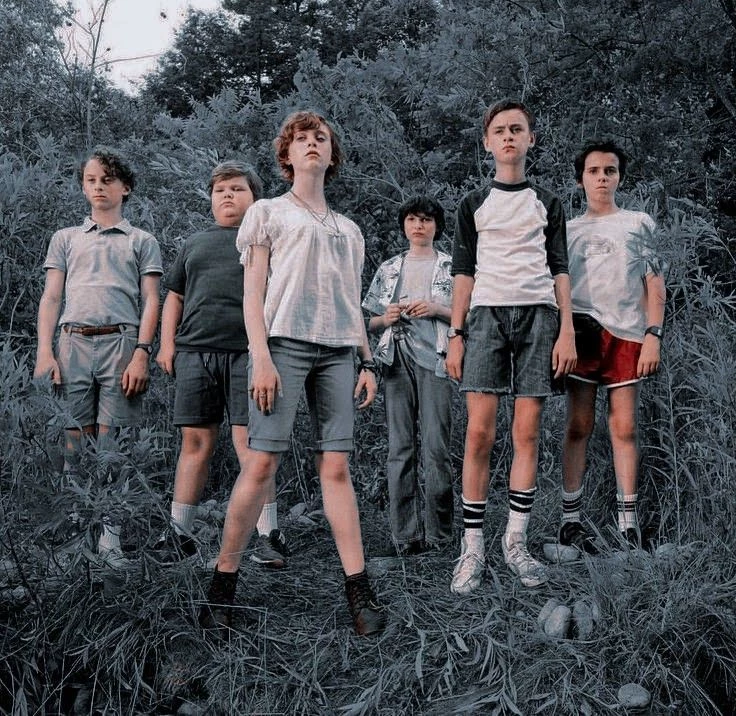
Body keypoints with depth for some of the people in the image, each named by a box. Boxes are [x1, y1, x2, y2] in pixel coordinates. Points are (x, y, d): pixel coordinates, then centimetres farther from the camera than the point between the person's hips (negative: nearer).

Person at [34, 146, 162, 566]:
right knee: (75, 445, -2)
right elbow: (51, 298, 15)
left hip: (121, 343, -2)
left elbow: (150, 301, 6)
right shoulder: (65, 239, 22)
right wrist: (45, 351, 1)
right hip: (72, 343, 2)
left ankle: (111, 536, -4)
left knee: (112, 447, -6)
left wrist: (142, 353, -8)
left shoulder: (142, 242, 15)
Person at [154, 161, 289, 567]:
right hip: (194, 352, 4)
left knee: (250, 443, -9)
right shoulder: (194, 245, 24)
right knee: (195, 442, 5)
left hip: (246, 353, -4)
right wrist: (167, 344, 12)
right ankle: (178, 533, 11)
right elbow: (174, 297, 26)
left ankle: (269, 536, -4)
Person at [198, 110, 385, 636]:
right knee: (262, 462, -10)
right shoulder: (268, 213, 13)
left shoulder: (349, 230, 24)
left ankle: (360, 591, -5)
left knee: (336, 467, -3)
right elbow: (253, 293, 4)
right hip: (284, 342, -3)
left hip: (338, 351, 4)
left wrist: (367, 361, 11)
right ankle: (223, 583, 0)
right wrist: (261, 357, -9)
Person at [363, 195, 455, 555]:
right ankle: (406, 533, -2)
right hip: (397, 358, 3)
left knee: (435, 446, -10)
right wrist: (387, 318, -1)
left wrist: (436, 309, -8)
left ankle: (438, 532, -4)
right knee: (400, 448, -3)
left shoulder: (452, 267, 13)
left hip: (435, 359, -2)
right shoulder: (388, 269, 20)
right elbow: (369, 321, 20)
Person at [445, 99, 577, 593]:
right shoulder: (474, 204, 13)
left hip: (539, 314, 1)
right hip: (487, 313, -1)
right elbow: (464, 273, 10)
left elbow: (559, 270, 10)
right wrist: (456, 334, 1)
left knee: (528, 433, -2)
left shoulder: (547, 204, 15)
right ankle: (473, 548, -4)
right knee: (480, 433, -10)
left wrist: (567, 331, 0)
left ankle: (517, 541, 8)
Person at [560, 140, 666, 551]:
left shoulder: (639, 223, 14)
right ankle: (571, 519, 0)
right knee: (580, 425, -2)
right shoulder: (568, 229, 17)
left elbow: (654, 283, 8)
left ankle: (629, 523, 2)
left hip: (627, 333, 0)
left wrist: (653, 335, -4)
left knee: (625, 426, -2)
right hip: (582, 330, 0)